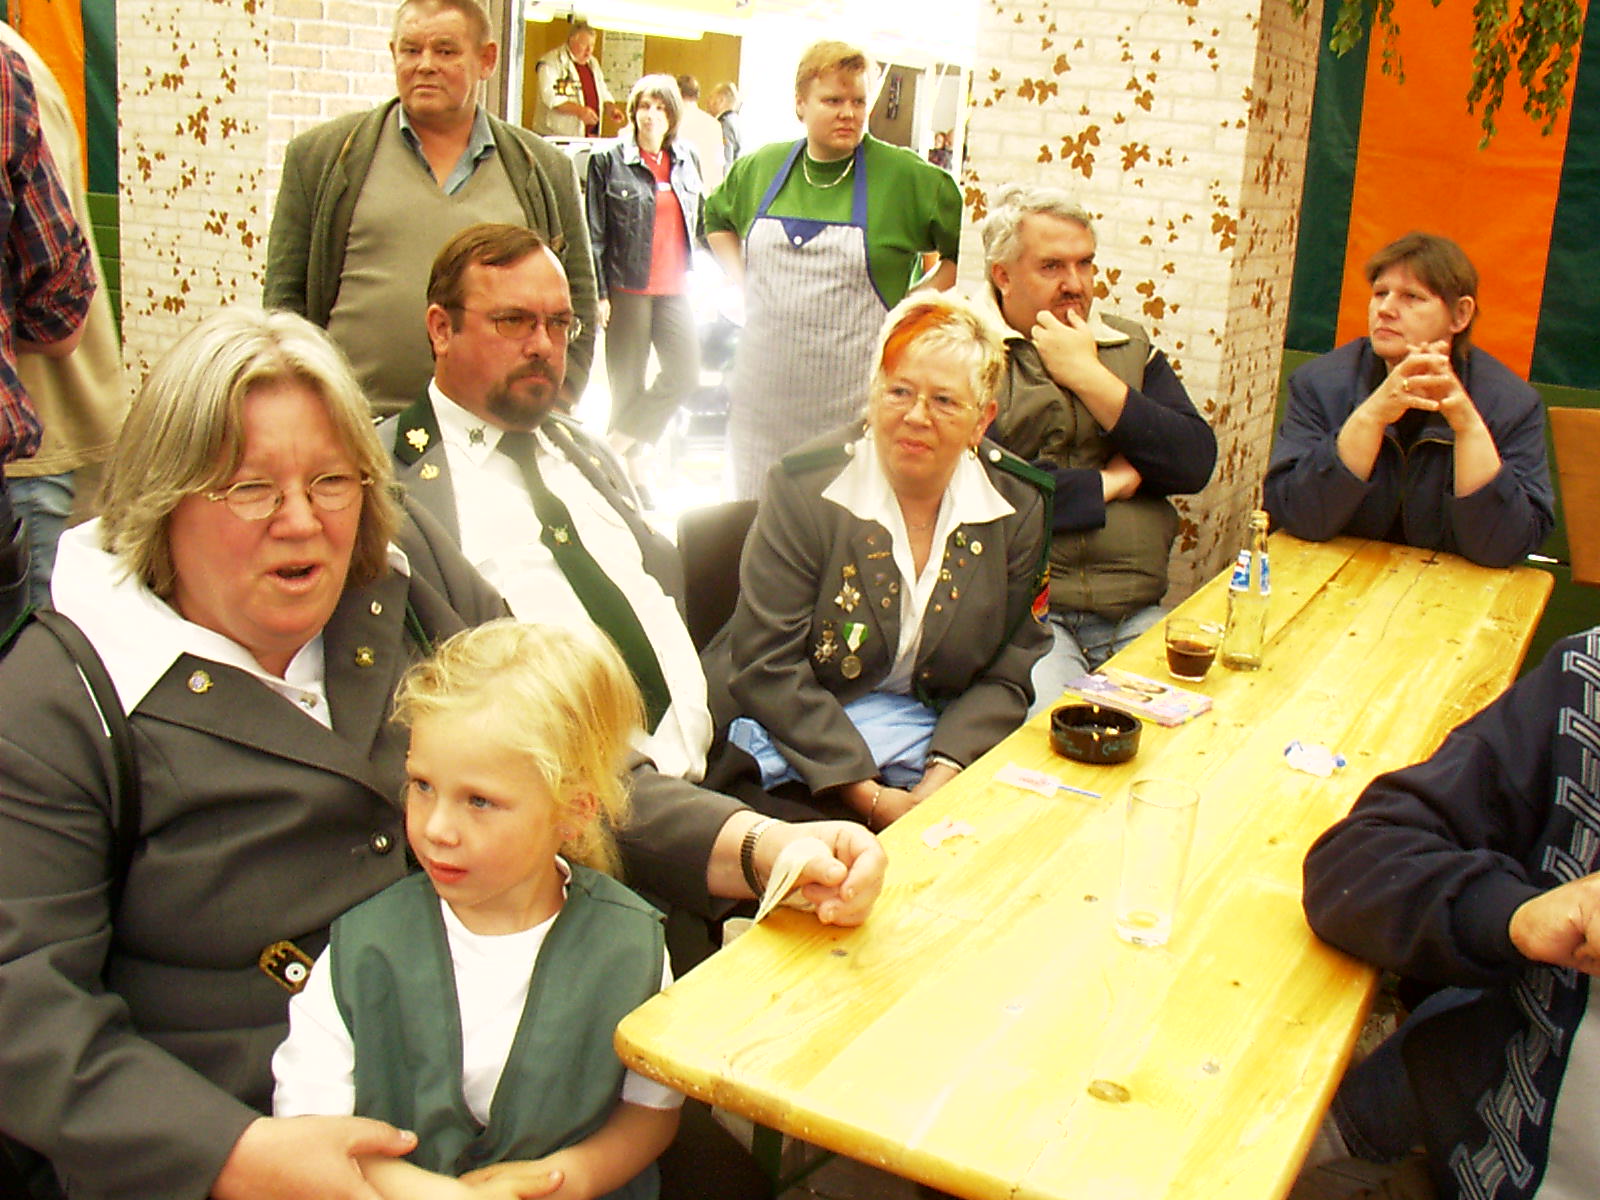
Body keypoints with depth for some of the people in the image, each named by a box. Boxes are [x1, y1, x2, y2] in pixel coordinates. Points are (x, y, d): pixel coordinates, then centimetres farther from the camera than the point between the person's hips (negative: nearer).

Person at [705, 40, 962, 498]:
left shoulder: (906, 177, -4)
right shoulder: (759, 168, 7)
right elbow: (717, 220, 27)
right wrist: (745, 284, 13)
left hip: (856, 397, -4)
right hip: (765, 390, 4)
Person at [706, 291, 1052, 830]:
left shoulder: (1019, 505, -1)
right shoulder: (806, 488, -11)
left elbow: (1008, 675, 3)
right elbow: (766, 665, -13)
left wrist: (944, 775, -14)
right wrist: (866, 794, -18)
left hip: (938, 738, 4)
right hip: (799, 738, -4)